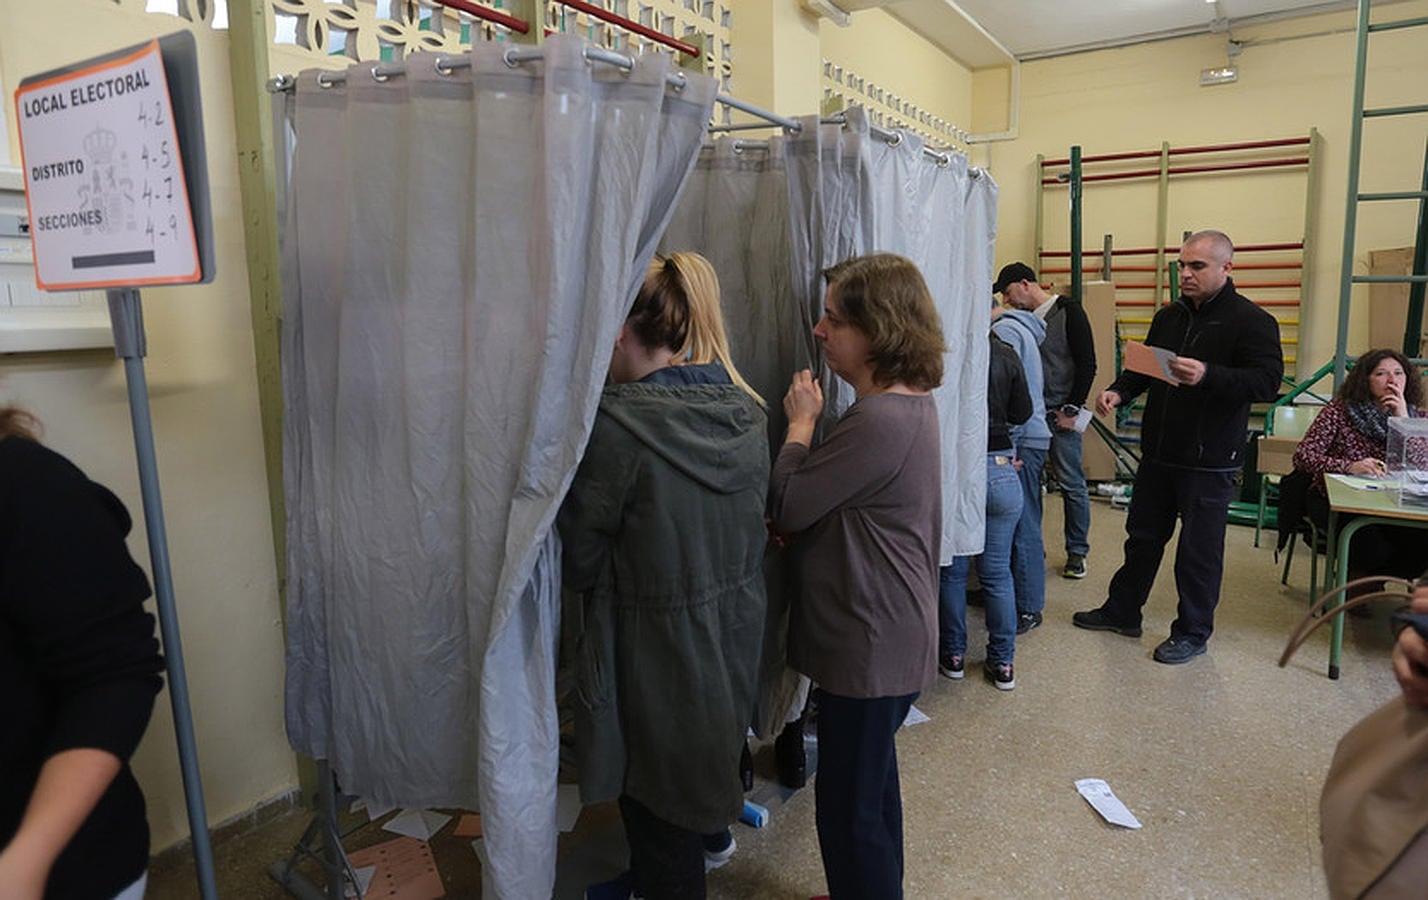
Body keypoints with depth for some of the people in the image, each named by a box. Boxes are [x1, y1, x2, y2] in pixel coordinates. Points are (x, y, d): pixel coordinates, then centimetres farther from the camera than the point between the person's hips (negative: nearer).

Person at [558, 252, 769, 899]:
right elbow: (745, 528, 6)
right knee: (703, 767, 30)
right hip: (734, 639, 7)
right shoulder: (746, 411, -4)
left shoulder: (616, 422, -25)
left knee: (657, 808, 17)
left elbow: (579, 563, -16)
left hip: (654, 652, -7)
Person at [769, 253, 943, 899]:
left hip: (870, 645, -10)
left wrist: (801, 422, -8)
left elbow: (786, 507, -21)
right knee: (871, 789, 27)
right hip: (890, 633, 11)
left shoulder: (879, 421, -27)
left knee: (850, 808, 7)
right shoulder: (912, 402, 6)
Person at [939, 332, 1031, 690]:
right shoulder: (1006, 356, -5)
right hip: (999, 470, 2)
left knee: (951, 571, 13)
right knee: (998, 574, 11)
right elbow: (1022, 413, 4)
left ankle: (952, 655, 25)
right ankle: (1002, 663, 20)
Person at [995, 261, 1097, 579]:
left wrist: (1071, 410, -11)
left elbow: (1087, 364, -8)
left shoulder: (1068, 311, -5)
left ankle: (1077, 551, 14)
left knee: (1071, 484, 2)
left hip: (1060, 414, -5)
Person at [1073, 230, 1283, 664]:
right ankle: (1121, 610, 30)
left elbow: (1267, 380, -19)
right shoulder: (1169, 316, 11)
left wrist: (1207, 376, -34)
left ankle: (1193, 632, 20)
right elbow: (1143, 368, 17)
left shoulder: (1251, 321, -9)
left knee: (1199, 550, 5)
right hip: (1159, 453, 6)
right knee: (1143, 535, 16)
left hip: (1209, 461, -6)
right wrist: (1118, 391, -3)